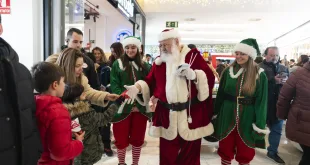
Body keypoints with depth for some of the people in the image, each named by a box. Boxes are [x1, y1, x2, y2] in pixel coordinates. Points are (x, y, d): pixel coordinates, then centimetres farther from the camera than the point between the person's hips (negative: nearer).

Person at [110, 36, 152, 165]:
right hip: (123, 107, -2)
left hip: (140, 108, 2)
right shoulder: (117, 64, 1)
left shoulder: (144, 66, 8)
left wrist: (142, 103, -10)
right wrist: (125, 101, -16)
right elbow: (114, 86, -5)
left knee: (138, 139, 13)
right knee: (122, 139, 8)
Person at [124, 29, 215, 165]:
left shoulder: (193, 55, 0)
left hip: (191, 114, -2)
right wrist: (137, 87, -10)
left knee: (190, 153, 14)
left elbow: (209, 77, -6)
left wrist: (193, 75, -23)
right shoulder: (159, 61, 9)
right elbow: (150, 81, 7)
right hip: (167, 115, 2)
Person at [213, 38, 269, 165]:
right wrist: (215, 115, 4)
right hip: (227, 116, 2)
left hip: (247, 118, -2)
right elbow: (220, 94, 4)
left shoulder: (260, 75, -7)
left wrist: (260, 126, -9)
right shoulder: (228, 71, 0)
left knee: (245, 154, 14)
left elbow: (261, 101, -6)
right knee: (225, 150, 15)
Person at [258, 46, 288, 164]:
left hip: (278, 104, 5)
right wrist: (274, 80, -25)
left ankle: (272, 152, 34)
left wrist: (286, 81, -14)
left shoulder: (284, 68, 9)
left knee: (277, 129, 15)